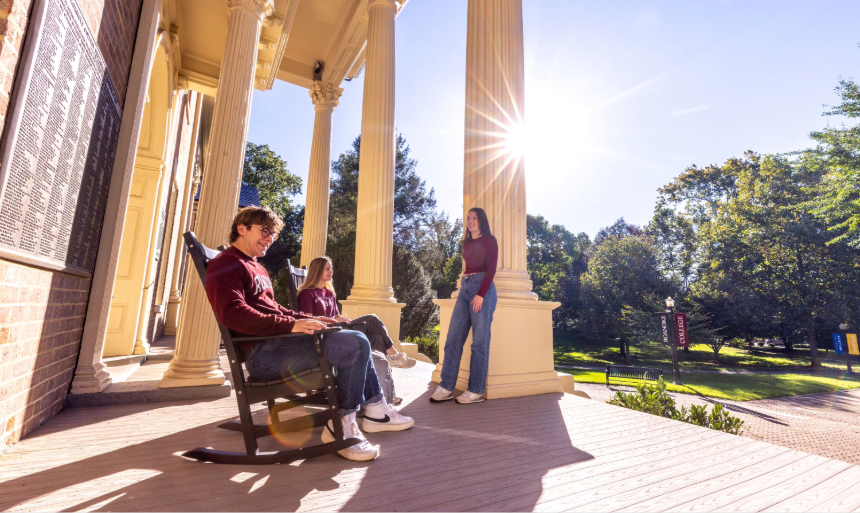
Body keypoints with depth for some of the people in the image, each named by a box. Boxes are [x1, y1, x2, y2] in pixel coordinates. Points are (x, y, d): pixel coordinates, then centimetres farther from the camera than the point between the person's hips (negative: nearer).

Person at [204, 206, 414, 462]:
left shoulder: (256, 267, 25)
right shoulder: (225, 265, -6)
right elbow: (232, 313, -22)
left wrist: (310, 319, 10)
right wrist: (289, 325, -29)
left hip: (276, 342, 10)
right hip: (261, 353, -10)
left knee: (356, 339, 15)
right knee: (356, 345, -22)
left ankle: (374, 409, 18)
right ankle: (341, 425, -7)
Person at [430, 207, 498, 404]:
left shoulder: (489, 240, 3)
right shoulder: (467, 243, 22)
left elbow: (491, 269, -7)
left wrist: (481, 294, -17)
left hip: (482, 288, -6)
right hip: (465, 288, 6)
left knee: (479, 342, -4)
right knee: (453, 339, -1)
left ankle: (476, 391, 3)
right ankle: (446, 387, 2)